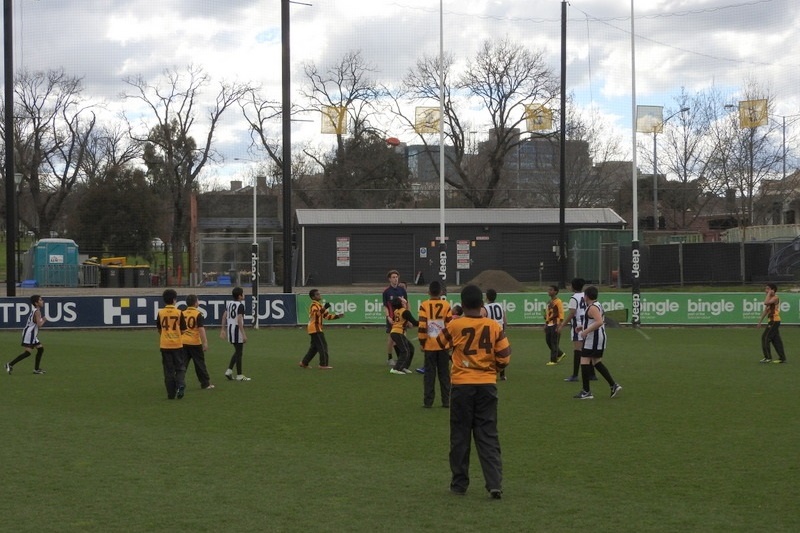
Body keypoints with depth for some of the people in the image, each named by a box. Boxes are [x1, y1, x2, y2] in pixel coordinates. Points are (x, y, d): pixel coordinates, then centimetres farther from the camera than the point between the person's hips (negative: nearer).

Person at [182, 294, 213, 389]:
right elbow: (201, 329, -17)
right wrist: (205, 342, -16)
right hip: (195, 342, -4)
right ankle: (206, 383, 14)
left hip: (183, 342, 4)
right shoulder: (198, 314, -10)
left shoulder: (183, 313, 5)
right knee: (200, 363, 7)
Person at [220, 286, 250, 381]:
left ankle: (229, 370, 11)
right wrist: (243, 334, -20)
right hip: (237, 328, -8)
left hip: (230, 328, 8)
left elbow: (224, 316, 9)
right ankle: (239, 375, 7)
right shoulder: (240, 305, -14)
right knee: (239, 352, 1)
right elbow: (239, 320, -20)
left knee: (237, 351, 20)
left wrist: (223, 329, 15)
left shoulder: (228, 303, 8)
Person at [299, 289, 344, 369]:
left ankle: (304, 363, 19)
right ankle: (323, 364, -9)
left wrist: (337, 316, 11)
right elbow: (316, 313, -33)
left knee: (314, 347, 14)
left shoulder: (319, 305, 20)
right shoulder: (314, 305, -11)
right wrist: (324, 308, -47)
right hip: (315, 329, -10)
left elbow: (327, 315, 21)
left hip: (316, 329, 10)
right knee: (323, 345, -10)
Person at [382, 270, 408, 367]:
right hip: (392, 318, -3)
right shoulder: (386, 291, -3)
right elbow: (385, 307, -3)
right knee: (390, 338, 1)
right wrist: (388, 317, -16)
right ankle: (389, 358, 10)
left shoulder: (402, 289, 5)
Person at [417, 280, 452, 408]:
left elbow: (422, 326, -9)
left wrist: (422, 342, 2)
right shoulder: (446, 305, -3)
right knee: (444, 373, 8)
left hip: (429, 345, -1)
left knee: (429, 374, 5)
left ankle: (428, 401, 4)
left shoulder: (424, 305, -5)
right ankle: (446, 401, 9)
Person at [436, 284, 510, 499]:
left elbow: (439, 343, 11)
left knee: (460, 437, 9)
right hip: (487, 386, 1)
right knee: (488, 437, 4)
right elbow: (504, 359, -2)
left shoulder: (454, 326, -8)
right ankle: (495, 484, -6)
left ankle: (459, 484, 15)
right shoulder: (494, 327, -4)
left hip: (462, 386, -1)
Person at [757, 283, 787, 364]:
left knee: (765, 337, -9)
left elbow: (766, 302, -30)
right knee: (776, 339, 9)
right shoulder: (770, 298, 18)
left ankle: (768, 357, -7)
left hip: (774, 321, -10)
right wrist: (760, 321, 19)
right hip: (772, 321, 10)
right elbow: (766, 310, 22)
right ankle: (782, 358, 11)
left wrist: (769, 293, -18)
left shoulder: (775, 298, -12)